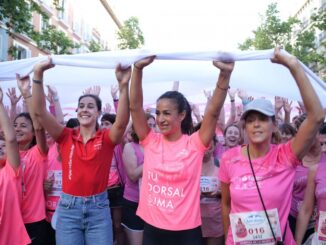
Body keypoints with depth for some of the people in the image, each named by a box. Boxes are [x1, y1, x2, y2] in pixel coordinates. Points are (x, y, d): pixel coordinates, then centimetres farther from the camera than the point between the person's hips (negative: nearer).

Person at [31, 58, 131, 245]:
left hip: (98, 208, -1)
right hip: (68, 207, 1)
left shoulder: (107, 138, -3)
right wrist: (38, 75, -22)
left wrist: (123, 85, -37)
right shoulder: (66, 137, 1)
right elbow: (40, 112, -10)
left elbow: (122, 122, -24)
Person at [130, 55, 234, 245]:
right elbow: (135, 106, -10)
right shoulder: (151, 141, -1)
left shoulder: (194, 144, -7)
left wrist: (225, 74, -30)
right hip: (153, 229, 2)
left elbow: (214, 112, -18)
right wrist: (138, 68, -20)